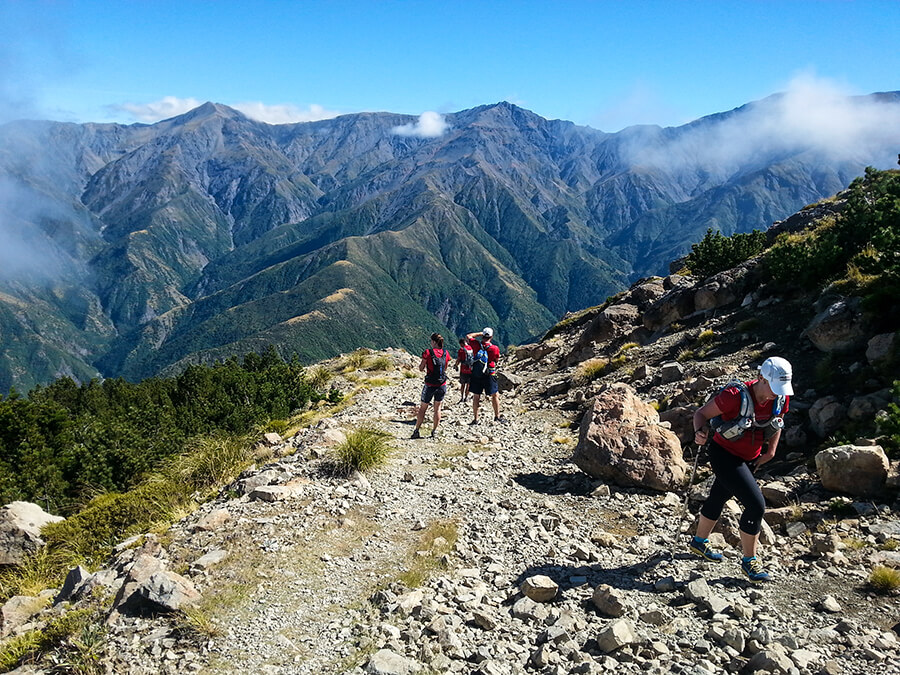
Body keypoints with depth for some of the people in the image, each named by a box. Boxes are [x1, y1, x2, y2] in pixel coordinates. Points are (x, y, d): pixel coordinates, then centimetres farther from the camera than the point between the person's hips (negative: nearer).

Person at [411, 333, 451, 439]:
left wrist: (421, 364, 15)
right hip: (442, 385, 3)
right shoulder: (446, 353, -1)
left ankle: (416, 431, 13)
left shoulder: (428, 353, -13)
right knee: (437, 407, 16)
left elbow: (421, 368, -5)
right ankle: (434, 431, 19)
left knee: (423, 407, 10)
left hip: (430, 385, -3)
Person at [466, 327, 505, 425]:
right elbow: (497, 360, 4)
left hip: (476, 375, 2)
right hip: (489, 375, -2)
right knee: (495, 395, 12)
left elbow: (468, 336, 10)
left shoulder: (476, 345, -9)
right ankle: (497, 416, 17)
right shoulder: (495, 348, -13)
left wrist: (479, 333, 13)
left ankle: (475, 419, 13)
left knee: (476, 396, 9)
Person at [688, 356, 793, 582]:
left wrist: (771, 451, 3)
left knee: (718, 498, 23)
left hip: (749, 459, 7)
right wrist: (699, 432, -39)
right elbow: (701, 413, -20)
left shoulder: (781, 398, -10)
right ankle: (749, 561, 5)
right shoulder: (736, 396, -29)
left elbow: (777, 422, 11)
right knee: (756, 505, -14)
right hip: (724, 455, -7)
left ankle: (699, 542, 45)